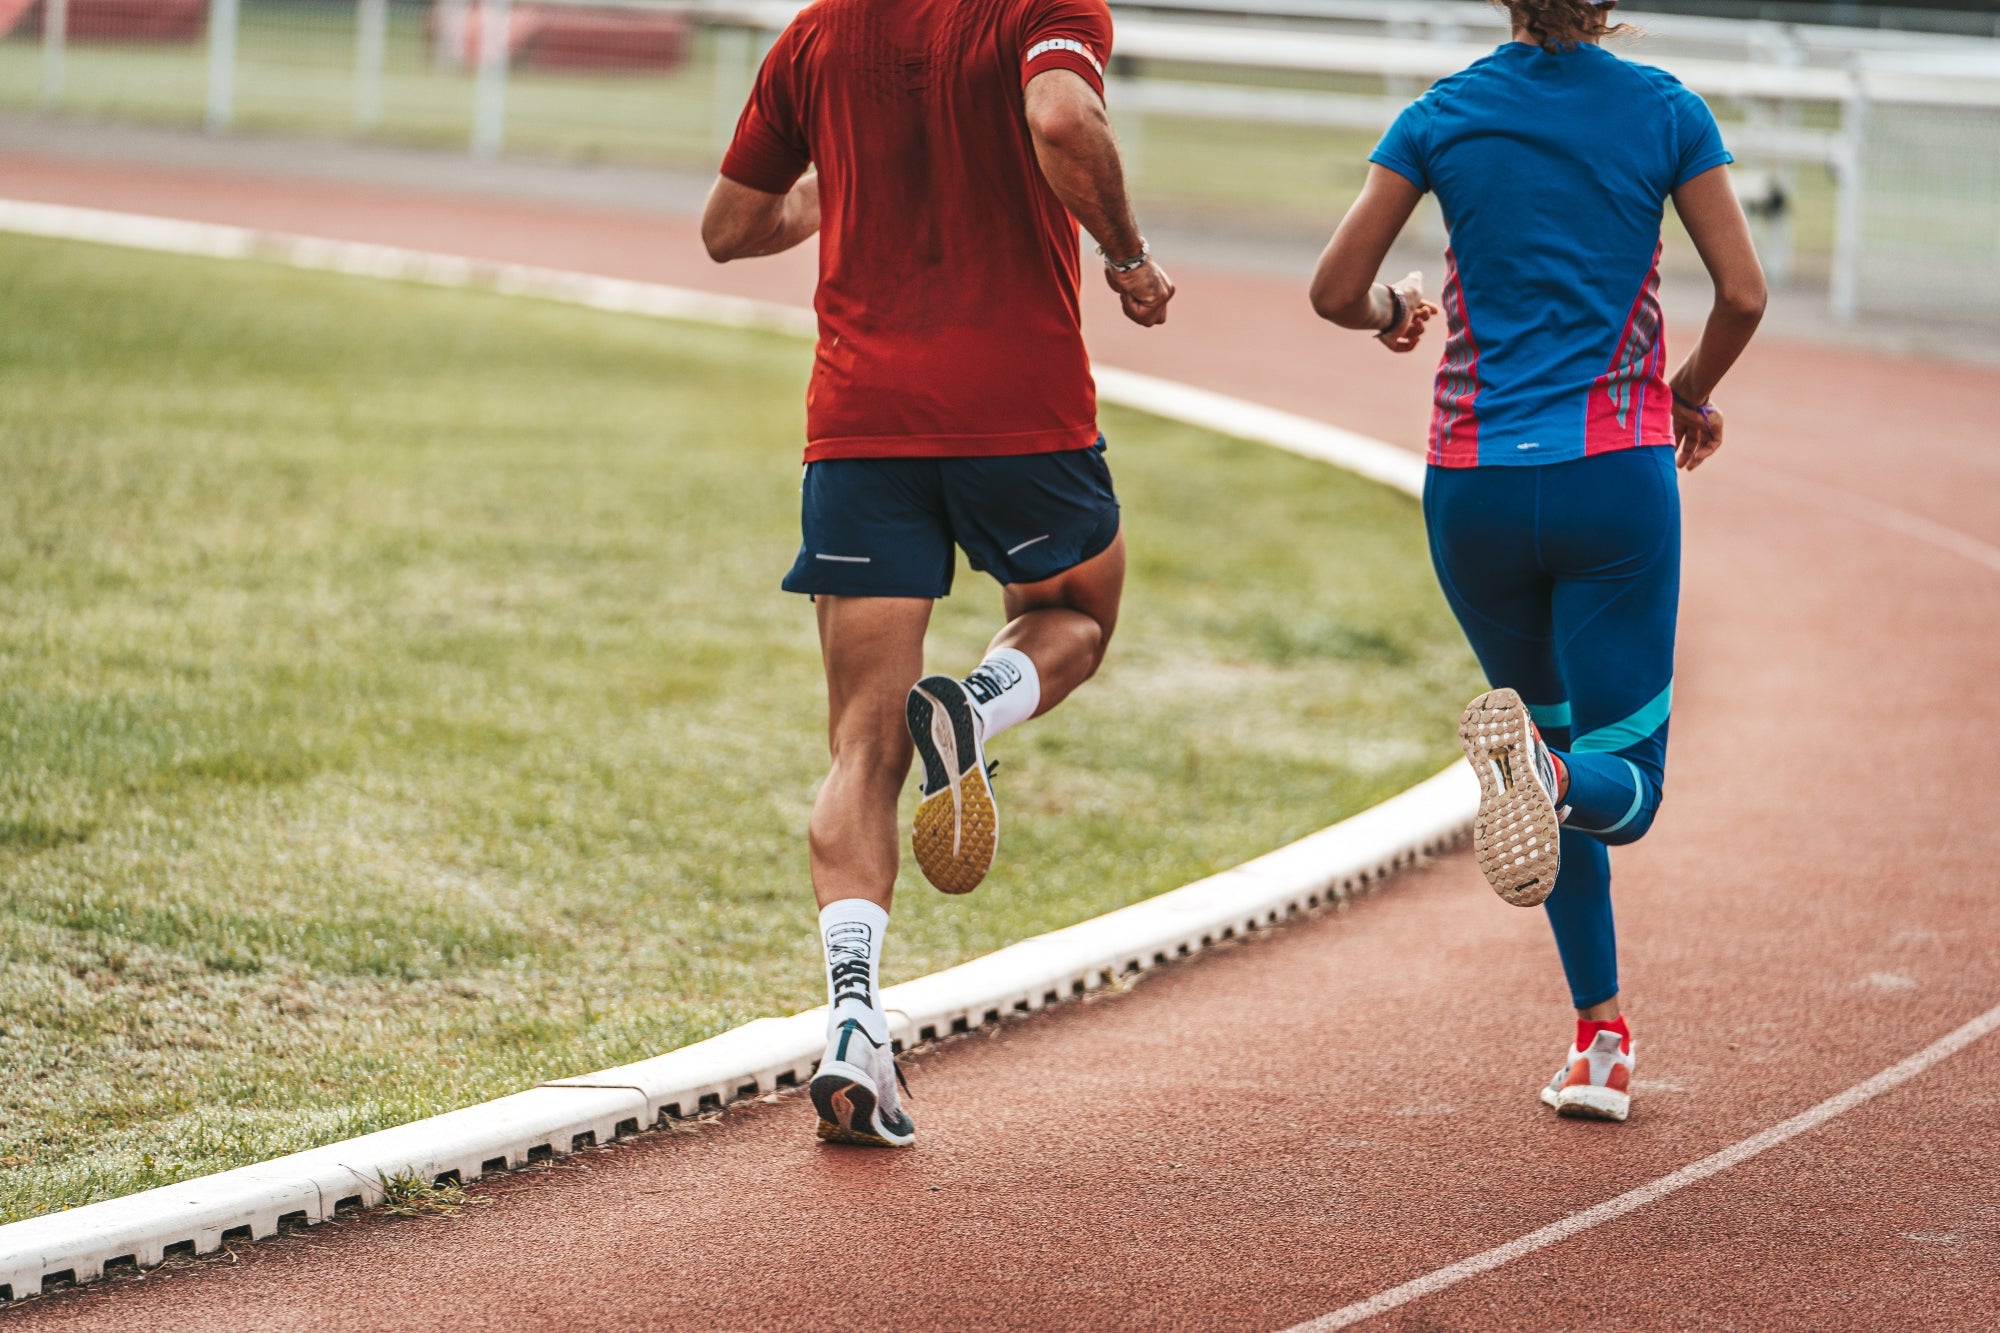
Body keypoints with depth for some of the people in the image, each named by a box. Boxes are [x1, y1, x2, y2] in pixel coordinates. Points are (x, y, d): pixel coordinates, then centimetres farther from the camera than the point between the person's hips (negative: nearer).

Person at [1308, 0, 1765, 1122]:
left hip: (1477, 484, 2)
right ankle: (1542, 768, -34)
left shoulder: (1444, 116, 1)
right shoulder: (1667, 112, -1)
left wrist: (1394, 310, 23)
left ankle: (1602, 1040, 14)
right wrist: (1690, 394, 15)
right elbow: (1744, 294, -4)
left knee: (1551, 736, 20)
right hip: (1617, 480, -2)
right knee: (1623, 787, 4)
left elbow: (1336, 290, 0)